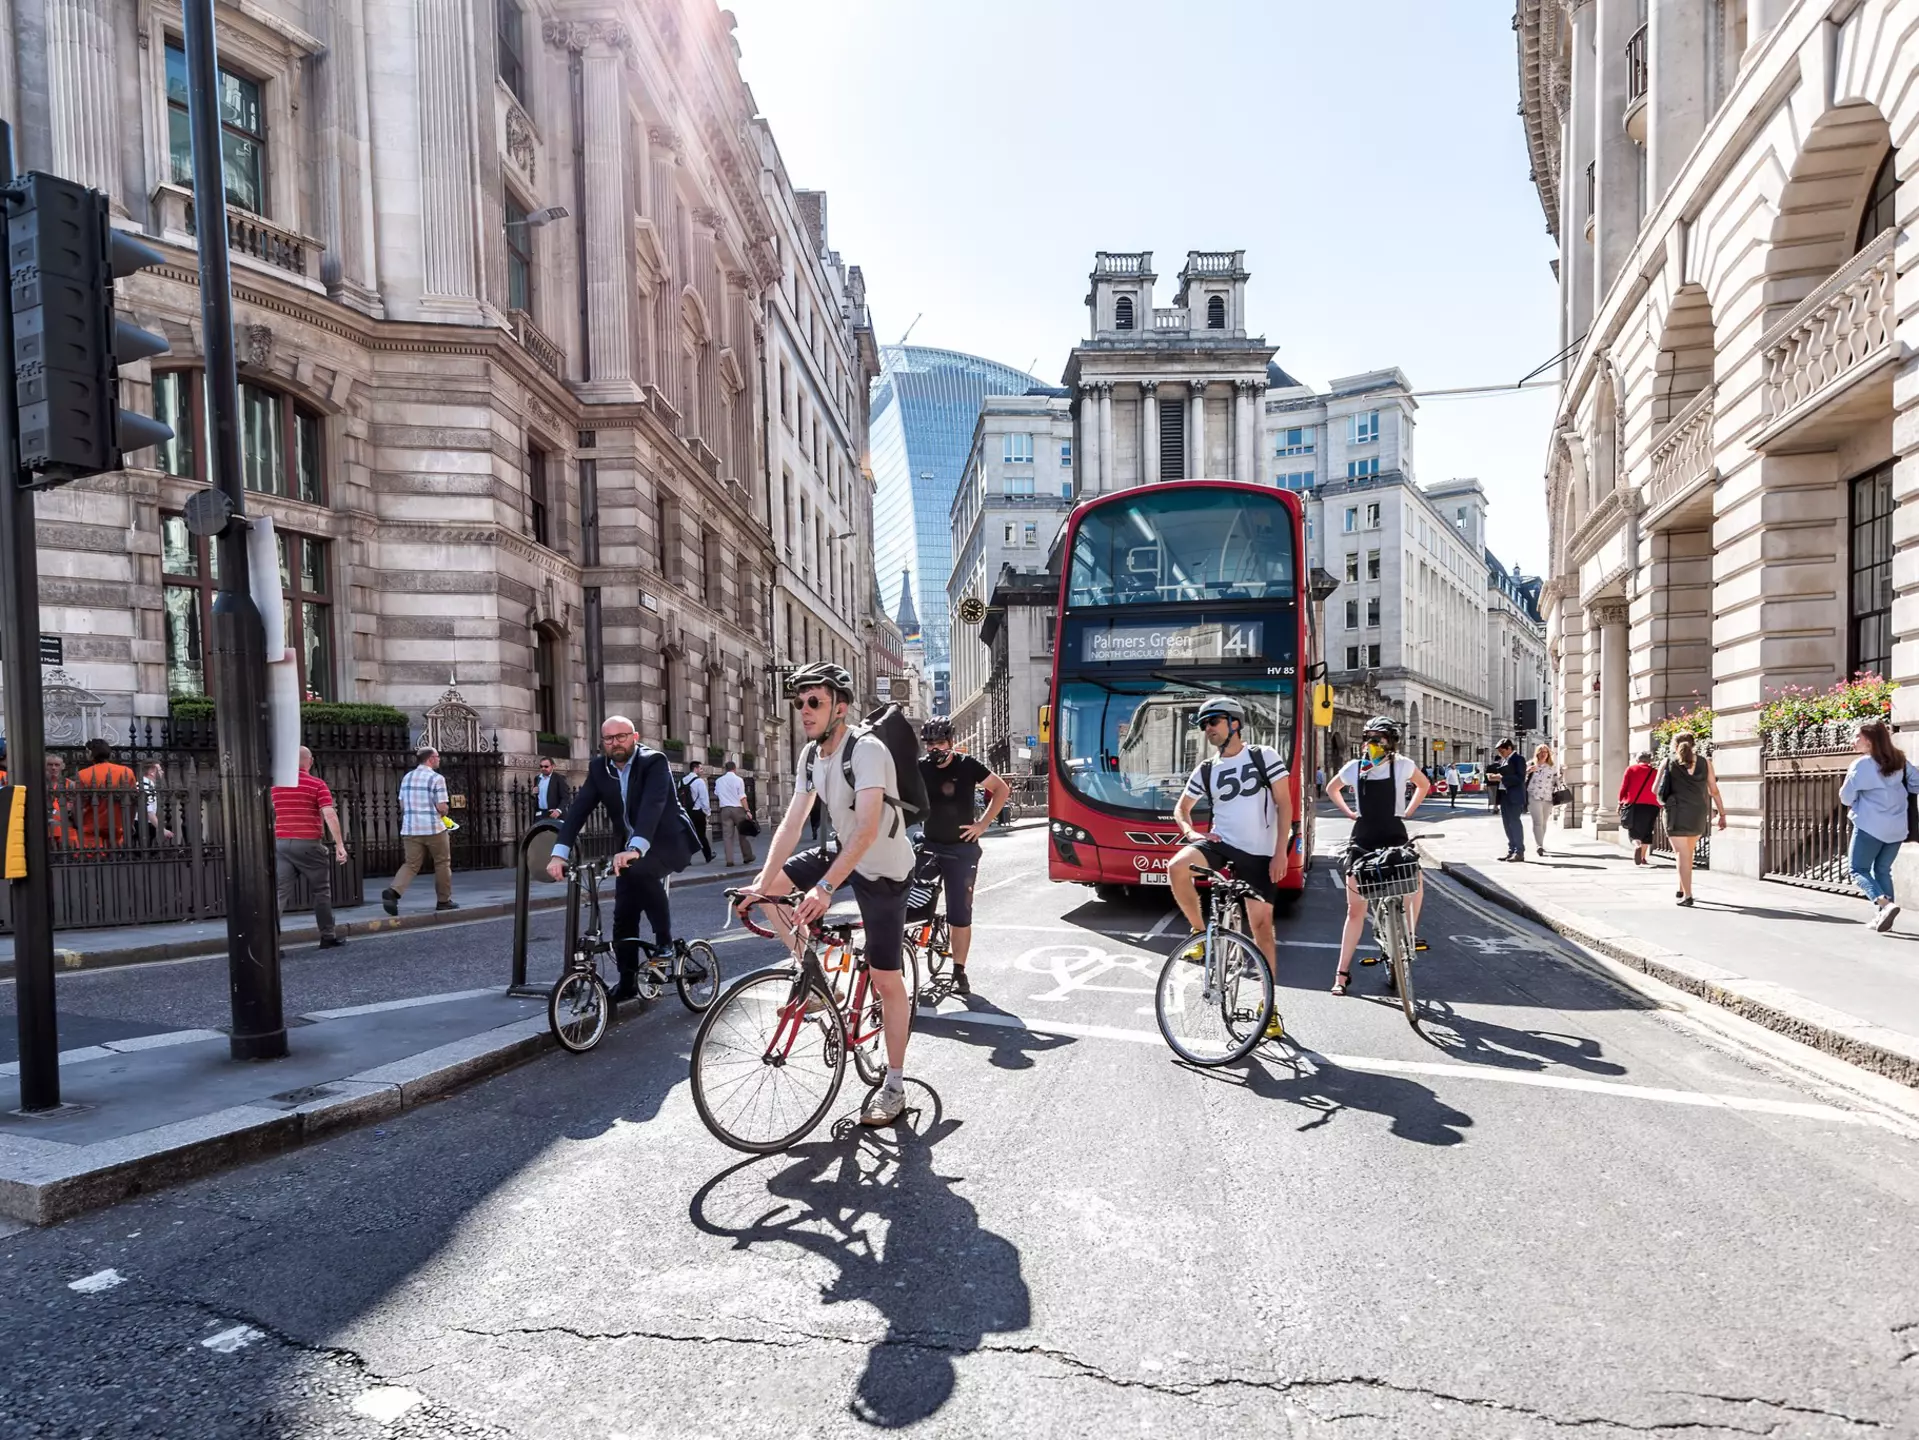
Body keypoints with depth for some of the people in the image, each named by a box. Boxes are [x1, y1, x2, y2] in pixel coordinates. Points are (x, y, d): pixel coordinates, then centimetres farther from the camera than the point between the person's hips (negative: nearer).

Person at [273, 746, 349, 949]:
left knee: (280, 892, 1)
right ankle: (328, 937, 16)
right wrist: (340, 845, -15)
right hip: (308, 844, -4)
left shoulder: (275, 785, 9)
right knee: (321, 891, 10)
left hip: (281, 843, 4)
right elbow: (330, 815, -15)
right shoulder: (317, 784, -6)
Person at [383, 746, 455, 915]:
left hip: (410, 829, 5)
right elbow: (442, 808, -13)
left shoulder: (406, 777, 11)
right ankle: (443, 901, 16)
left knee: (411, 864, 9)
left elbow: (402, 806, 14)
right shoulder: (436, 778, -10)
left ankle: (393, 891, -15)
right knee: (442, 863, 10)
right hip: (433, 828, -5)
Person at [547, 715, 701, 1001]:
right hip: (630, 848, 6)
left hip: (667, 841, -6)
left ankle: (665, 939, -15)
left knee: (642, 871, -33)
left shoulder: (654, 762, -21)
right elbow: (578, 809, -12)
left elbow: (652, 806, -36)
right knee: (623, 914, 2)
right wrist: (559, 853, -26)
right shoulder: (599, 767, -4)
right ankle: (628, 981, 18)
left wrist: (635, 849, -51)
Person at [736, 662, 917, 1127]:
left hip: (883, 870, -8)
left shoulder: (867, 750, -26)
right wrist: (761, 884, -13)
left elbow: (867, 828, -36)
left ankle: (894, 1086, 11)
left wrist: (825, 887, -44)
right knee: (770, 885, 1)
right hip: (844, 853, 8)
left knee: (886, 979, -3)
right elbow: (791, 824, -4)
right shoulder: (811, 755, -2)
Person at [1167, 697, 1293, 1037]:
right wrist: (1191, 833, -3)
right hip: (1220, 843, 2)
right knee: (1177, 868, -29)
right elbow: (1181, 808, 19)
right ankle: (1200, 932, -6)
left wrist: (1280, 852, -11)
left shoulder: (1265, 756, 0)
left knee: (1262, 926, 0)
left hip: (1258, 854, -2)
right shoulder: (1205, 771, 9)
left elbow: (1284, 805, -3)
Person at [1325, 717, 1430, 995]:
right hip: (1363, 839, 1)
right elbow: (1331, 789, 19)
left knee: (1415, 880, -28)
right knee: (1355, 910, 2)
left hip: (1394, 836, -1)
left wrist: (1407, 812, 8)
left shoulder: (1402, 765, -3)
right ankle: (1342, 973, 8)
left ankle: (1410, 936, -1)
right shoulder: (1354, 768, -1)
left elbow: (1423, 785, 17)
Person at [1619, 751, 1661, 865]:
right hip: (1651, 806, 1)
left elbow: (1623, 787, -1)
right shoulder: (1655, 772, 8)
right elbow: (1659, 791, 9)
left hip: (1634, 804, -1)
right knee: (1646, 832, 13)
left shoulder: (1631, 769, 4)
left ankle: (1636, 845, -28)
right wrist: (1659, 807, 18)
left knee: (1634, 830, 4)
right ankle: (1643, 858, 12)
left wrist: (1620, 802, 7)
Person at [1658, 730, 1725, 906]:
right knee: (1688, 852, 21)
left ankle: (1687, 895, -11)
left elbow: (1655, 789, 5)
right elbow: (1714, 791, 3)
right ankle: (1682, 889, 28)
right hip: (1699, 815, 3)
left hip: (1677, 813, -3)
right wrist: (1722, 814, 7)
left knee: (1682, 854, -3)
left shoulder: (1669, 761, 4)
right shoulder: (1705, 762, 7)